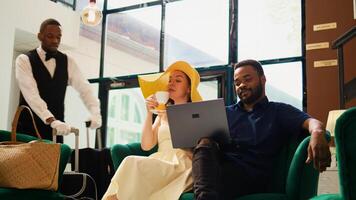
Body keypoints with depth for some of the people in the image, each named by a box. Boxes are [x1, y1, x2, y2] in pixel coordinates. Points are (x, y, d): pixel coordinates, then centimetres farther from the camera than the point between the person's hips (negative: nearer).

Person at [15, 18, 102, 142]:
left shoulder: (67, 61, 7)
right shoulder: (24, 60, -6)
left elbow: (84, 88, -3)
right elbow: (31, 93, -21)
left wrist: (95, 113, -23)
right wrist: (51, 120, -34)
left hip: (55, 128, 3)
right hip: (28, 127, -3)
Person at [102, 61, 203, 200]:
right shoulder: (163, 114, 23)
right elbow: (146, 145, 10)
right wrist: (149, 113, 1)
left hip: (182, 166, -4)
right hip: (159, 165, 4)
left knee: (132, 163, -30)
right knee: (131, 163, -30)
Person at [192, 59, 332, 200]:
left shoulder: (279, 111, 17)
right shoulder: (225, 113, 29)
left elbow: (311, 122, -2)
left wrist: (317, 133, -29)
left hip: (254, 177, -4)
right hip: (222, 168, 4)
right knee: (205, 144, -31)